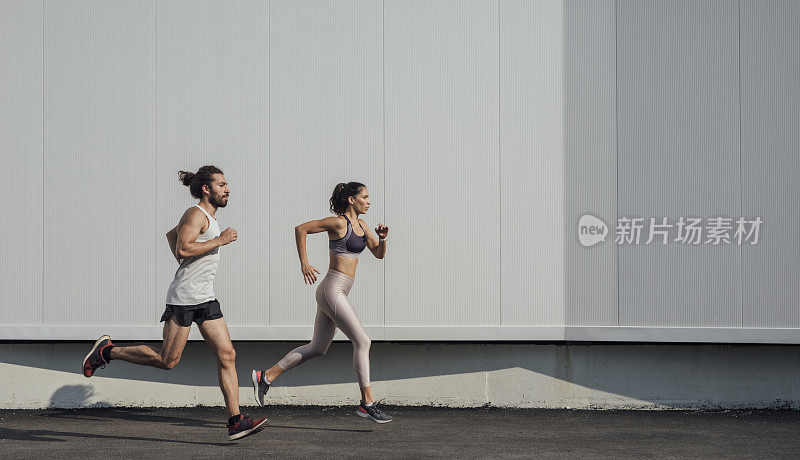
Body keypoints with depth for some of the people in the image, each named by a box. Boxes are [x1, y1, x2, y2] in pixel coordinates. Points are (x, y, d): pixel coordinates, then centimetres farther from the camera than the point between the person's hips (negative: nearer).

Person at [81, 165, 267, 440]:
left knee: (227, 355, -1)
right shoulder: (196, 214, -9)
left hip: (205, 299, 9)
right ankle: (106, 352, 13)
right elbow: (183, 248, -23)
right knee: (167, 361, -3)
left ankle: (235, 422, -2)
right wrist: (220, 240, -17)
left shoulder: (208, 217, 19)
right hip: (184, 297, -9)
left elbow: (172, 234, 33)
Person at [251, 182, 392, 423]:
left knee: (317, 347, 13)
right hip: (333, 289, -10)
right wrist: (304, 263, -11)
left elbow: (379, 254, 18)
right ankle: (367, 403, -6)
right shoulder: (338, 222, -11)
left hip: (338, 292, 10)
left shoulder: (361, 225, 14)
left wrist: (382, 238, -2)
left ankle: (266, 377, 18)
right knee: (362, 341, -10)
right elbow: (301, 229, -10)